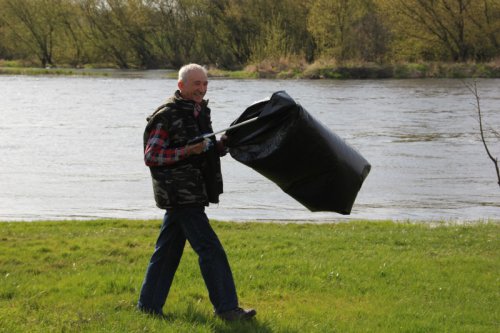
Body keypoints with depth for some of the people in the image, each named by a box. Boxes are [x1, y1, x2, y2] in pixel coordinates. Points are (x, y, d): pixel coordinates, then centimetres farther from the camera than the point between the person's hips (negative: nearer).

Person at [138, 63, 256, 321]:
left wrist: (221, 145, 5)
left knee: (168, 250, 13)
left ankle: (149, 304, 21)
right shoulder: (166, 116, -13)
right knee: (210, 249, -10)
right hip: (180, 194, -9)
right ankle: (226, 307, -6)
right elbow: (150, 155, -15)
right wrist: (187, 151, -24)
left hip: (194, 192, 9)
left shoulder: (199, 111, 15)